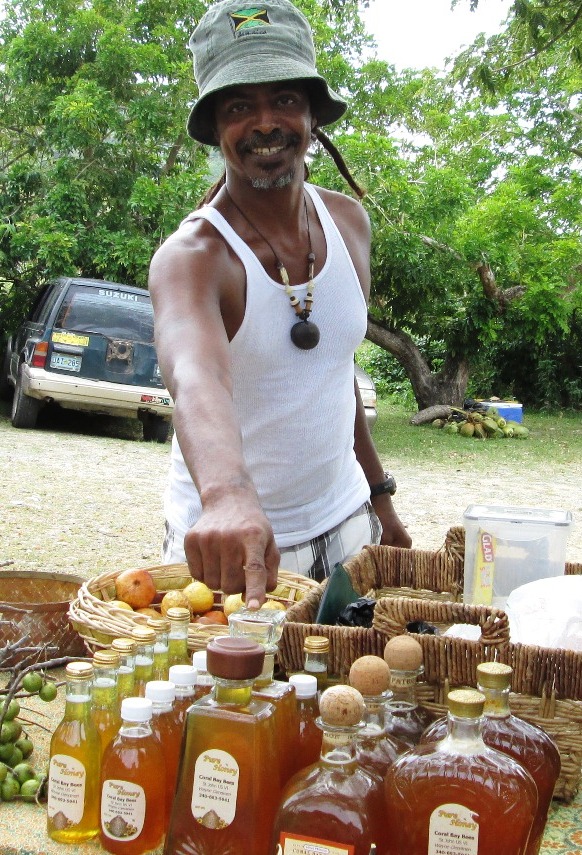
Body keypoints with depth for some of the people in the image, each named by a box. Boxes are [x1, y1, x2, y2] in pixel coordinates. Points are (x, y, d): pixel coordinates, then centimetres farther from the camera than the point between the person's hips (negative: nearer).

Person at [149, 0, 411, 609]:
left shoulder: (349, 223, -1)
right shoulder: (192, 256, -21)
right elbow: (196, 379, -42)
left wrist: (379, 497, 12)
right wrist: (227, 495, -61)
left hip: (344, 525, 6)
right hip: (229, 547, -5)